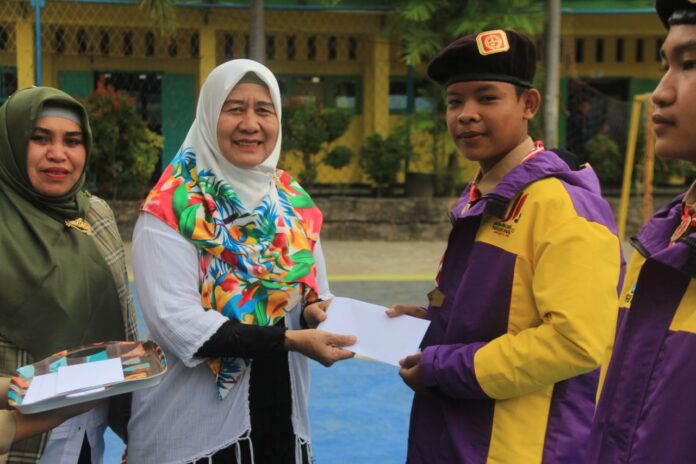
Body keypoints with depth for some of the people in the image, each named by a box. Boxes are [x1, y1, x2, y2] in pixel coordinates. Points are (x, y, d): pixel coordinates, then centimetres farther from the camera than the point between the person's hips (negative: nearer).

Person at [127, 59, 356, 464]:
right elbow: (178, 324, -20)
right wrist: (289, 340, -26)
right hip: (193, 428, -5)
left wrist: (316, 311, -13)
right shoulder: (173, 210, -11)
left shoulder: (295, 203, 5)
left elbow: (314, 294, 10)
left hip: (282, 415, 5)